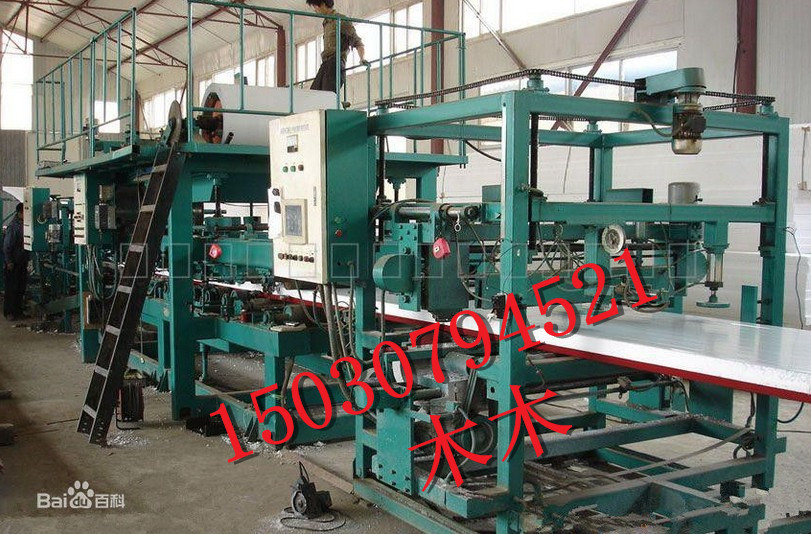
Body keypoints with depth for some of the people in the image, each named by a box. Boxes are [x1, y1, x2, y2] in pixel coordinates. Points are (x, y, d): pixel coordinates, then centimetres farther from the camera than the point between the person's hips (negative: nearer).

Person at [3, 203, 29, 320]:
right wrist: (9, 262, -15)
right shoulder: (13, 226, -14)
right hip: (13, 263, -6)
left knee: (21, 288, 10)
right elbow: (7, 245, -13)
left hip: (22, 262, 7)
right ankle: (9, 312, 6)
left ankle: (18, 311, 19)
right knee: (11, 288, -1)